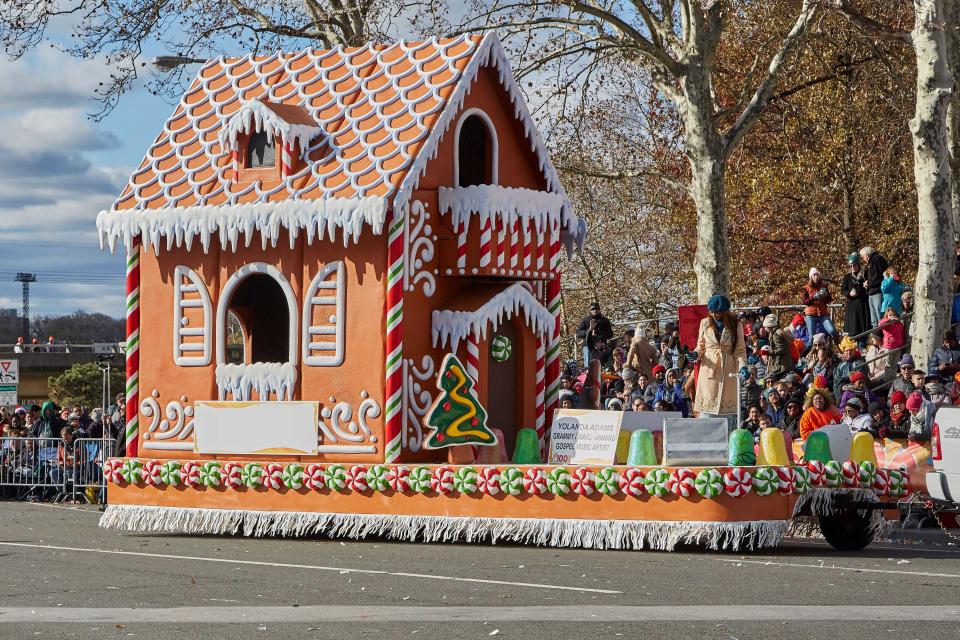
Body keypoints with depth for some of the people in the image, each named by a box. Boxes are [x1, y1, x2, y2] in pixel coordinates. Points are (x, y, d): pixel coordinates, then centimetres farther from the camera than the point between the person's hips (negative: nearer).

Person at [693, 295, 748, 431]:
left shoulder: (736, 325, 1)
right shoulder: (705, 323, 6)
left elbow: (740, 349, 0)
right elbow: (700, 345, 12)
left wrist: (742, 366, -16)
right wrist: (696, 353, -10)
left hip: (728, 370, -1)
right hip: (709, 368, 1)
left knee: (728, 407, -1)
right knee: (708, 406, -4)